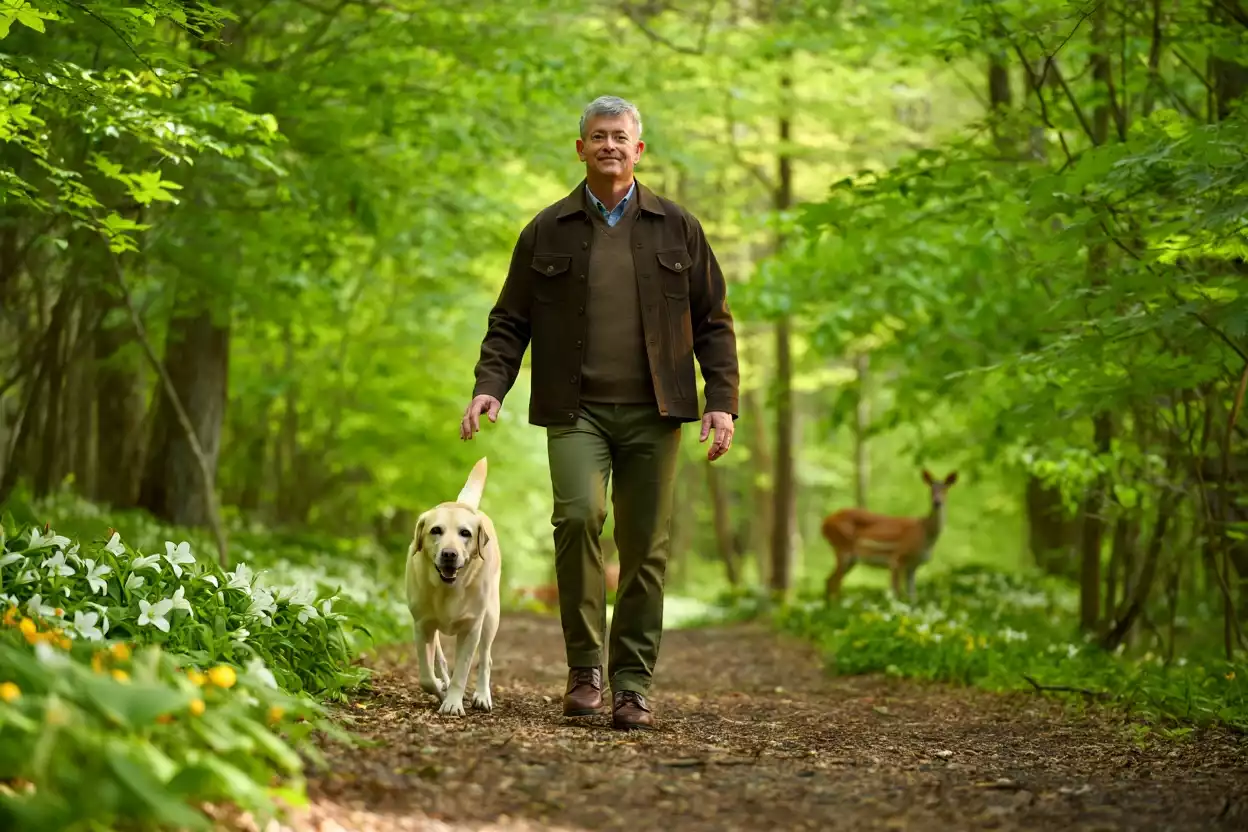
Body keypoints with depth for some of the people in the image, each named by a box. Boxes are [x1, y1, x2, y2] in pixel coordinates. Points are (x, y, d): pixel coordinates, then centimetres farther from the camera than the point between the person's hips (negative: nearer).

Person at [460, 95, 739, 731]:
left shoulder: (676, 228, 11)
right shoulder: (547, 231, 10)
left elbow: (713, 322, 12)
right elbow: (509, 321, 10)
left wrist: (722, 401, 1)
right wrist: (489, 386, -6)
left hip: (651, 413, 1)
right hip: (575, 409, -1)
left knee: (645, 547, 1)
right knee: (578, 515, -22)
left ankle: (632, 686, 9)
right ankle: (584, 666, -7)